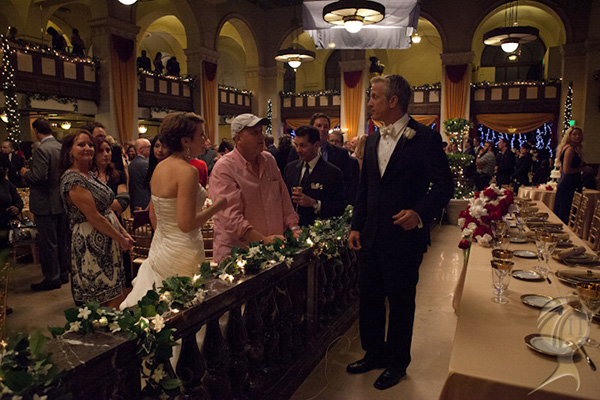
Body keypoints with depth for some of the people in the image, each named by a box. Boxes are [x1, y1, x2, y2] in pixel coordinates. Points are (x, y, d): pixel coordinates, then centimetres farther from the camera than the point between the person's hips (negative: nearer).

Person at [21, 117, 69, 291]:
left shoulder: (42, 150, -19)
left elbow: (39, 177, -25)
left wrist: (25, 173, -4)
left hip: (46, 204, -8)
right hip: (62, 202, 8)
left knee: (48, 244, 2)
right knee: (62, 241, 16)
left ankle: (52, 278, 11)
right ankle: (64, 273, 27)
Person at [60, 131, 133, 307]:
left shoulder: (90, 175, 13)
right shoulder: (72, 179, -16)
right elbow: (94, 217, -18)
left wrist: (123, 232, 6)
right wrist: (120, 239, -11)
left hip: (107, 242, 9)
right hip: (91, 244, -9)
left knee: (114, 296, 13)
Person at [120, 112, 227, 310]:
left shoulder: (159, 167, 7)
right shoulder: (187, 171, -19)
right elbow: (186, 224, -25)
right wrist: (216, 206, -12)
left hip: (159, 247, 9)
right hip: (182, 254, -9)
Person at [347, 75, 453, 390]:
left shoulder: (425, 138, -10)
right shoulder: (372, 140, 10)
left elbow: (444, 186, -9)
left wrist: (419, 212, -24)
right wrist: (356, 226, 10)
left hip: (404, 237, -6)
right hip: (372, 237, 6)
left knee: (400, 303, 10)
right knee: (368, 298, 15)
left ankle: (397, 363, 31)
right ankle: (374, 354, 37)